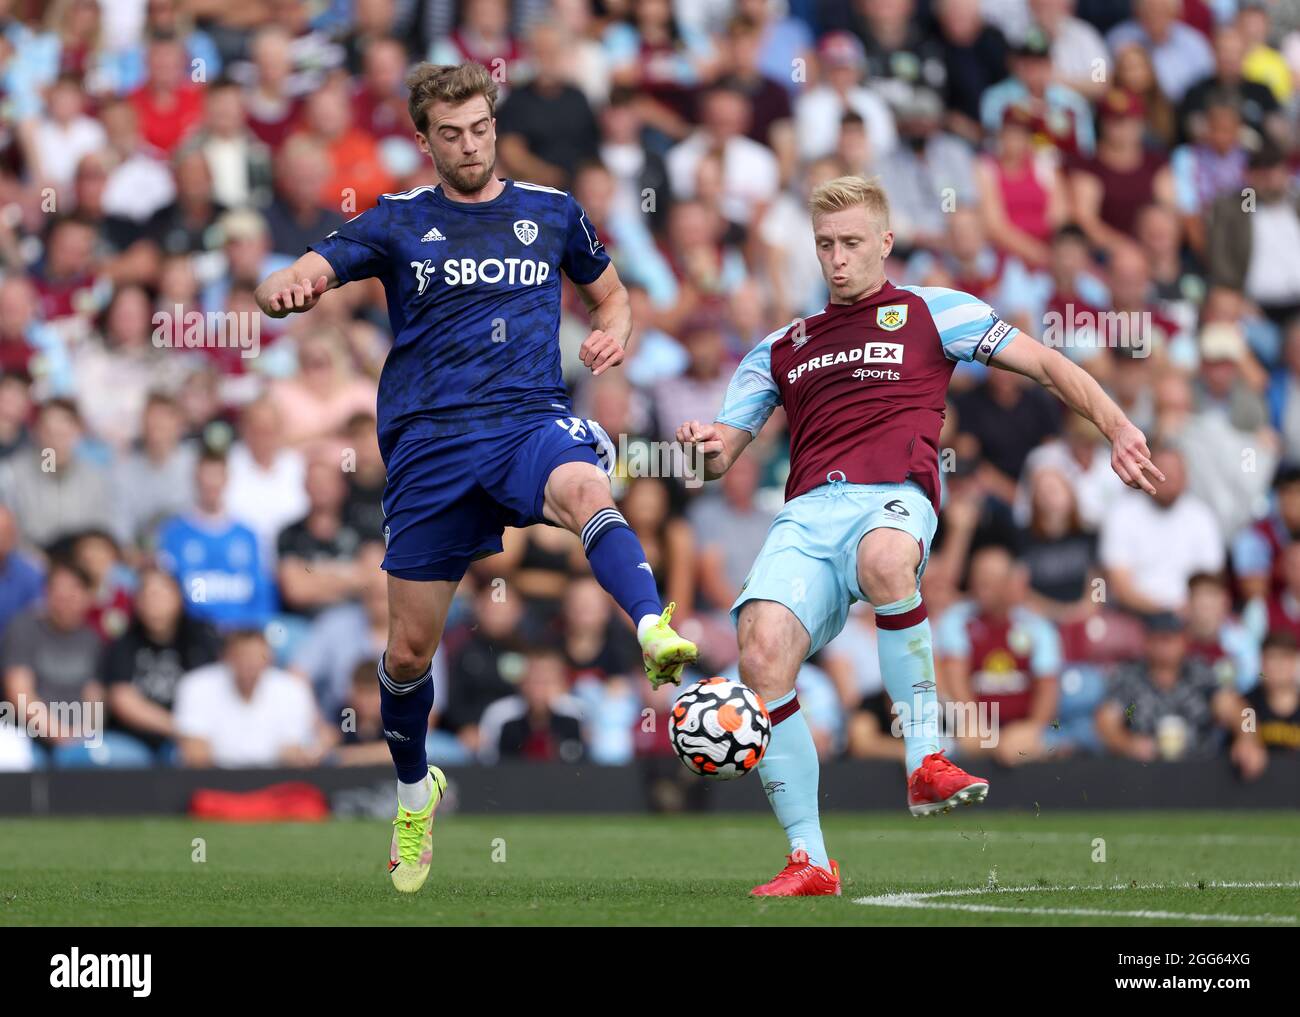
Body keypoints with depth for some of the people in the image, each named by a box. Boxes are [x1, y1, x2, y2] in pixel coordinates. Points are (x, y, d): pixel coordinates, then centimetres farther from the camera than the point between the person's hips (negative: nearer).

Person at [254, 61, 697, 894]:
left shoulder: (551, 214, 13)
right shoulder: (398, 222, 9)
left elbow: (610, 294, 28)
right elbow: (291, 282, 0)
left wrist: (615, 332, 3)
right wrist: (286, 288, -26)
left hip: (531, 418, -1)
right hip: (429, 441, 1)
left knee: (587, 490, -39)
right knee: (410, 647, 5)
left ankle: (655, 634, -60)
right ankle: (415, 790, 31)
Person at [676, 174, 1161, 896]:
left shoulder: (931, 313, 20)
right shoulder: (781, 348, 29)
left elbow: (1045, 365, 18)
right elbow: (720, 455, 27)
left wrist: (1117, 429, 5)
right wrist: (706, 448, 2)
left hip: (895, 496, -3)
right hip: (806, 512, 3)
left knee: (884, 559, -43)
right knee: (762, 652, -25)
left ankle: (925, 762, -32)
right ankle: (809, 862, -17)